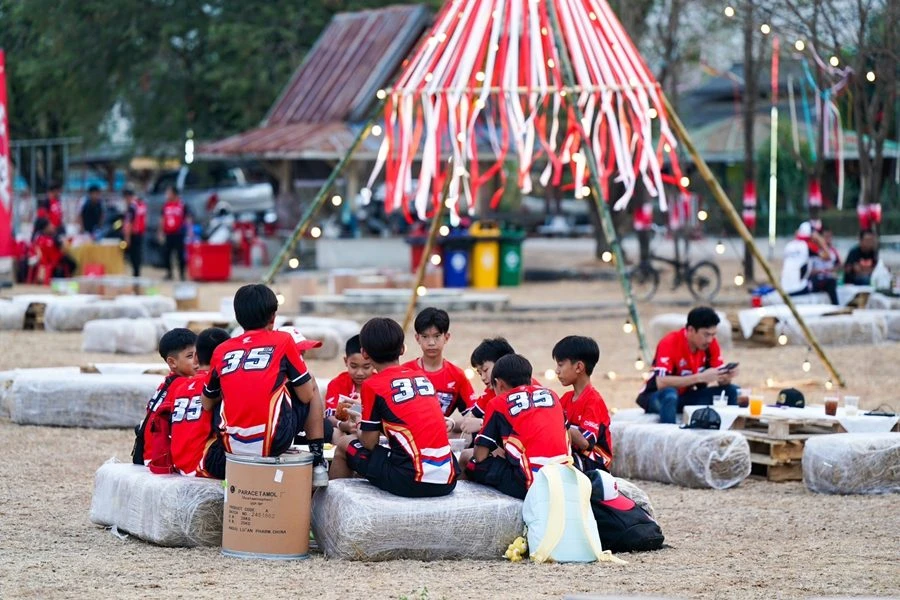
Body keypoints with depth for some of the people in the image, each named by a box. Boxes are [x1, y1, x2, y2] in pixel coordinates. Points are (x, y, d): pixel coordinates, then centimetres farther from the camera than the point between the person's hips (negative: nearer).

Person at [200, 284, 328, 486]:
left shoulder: (221, 351, 11)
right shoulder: (282, 341, 3)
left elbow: (207, 405, 21)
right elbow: (306, 395, 6)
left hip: (233, 445, 3)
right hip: (274, 441, -3)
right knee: (312, 385, 24)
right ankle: (317, 463, 17)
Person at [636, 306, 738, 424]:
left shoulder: (711, 344, -8)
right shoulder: (670, 343, -25)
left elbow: (720, 380, -3)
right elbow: (660, 382, -37)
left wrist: (727, 376, -29)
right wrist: (701, 377, -39)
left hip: (687, 396, 6)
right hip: (656, 397, -6)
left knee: (730, 390, -12)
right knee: (669, 393, -40)